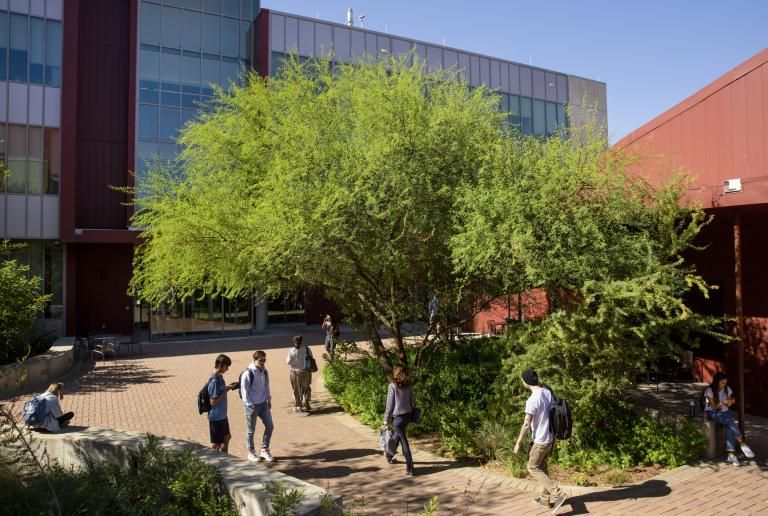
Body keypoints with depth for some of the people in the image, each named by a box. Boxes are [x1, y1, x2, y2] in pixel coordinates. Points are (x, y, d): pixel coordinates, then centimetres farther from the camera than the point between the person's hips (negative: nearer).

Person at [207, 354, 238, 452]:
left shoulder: (219, 376, 4)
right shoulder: (214, 380, -24)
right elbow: (213, 402, -24)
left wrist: (228, 387, 1)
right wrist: (226, 390, -21)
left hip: (222, 415, 10)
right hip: (216, 417, -10)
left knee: (227, 437, 23)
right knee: (216, 444, 4)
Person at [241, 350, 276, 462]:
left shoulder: (264, 372, 3)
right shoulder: (247, 374, -17)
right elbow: (244, 391, -14)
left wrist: (269, 400, 12)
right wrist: (250, 406, -15)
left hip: (263, 404, 6)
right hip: (252, 405, -6)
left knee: (270, 426, 5)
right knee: (251, 430, 6)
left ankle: (265, 450, 21)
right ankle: (251, 453, 23)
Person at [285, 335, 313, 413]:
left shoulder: (292, 351, -12)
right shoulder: (307, 349, -8)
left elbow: (288, 362, -10)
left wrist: (286, 360, 12)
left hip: (295, 372, -1)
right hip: (306, 371, 1)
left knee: (297, 390, 11)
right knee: (306, 388, 19)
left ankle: (297, 406, 16)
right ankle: (305, 401, 1)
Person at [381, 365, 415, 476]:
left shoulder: (393, 386, -14)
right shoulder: (409, 386, 1)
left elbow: (389, 405, -13)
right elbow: (411, 401, 7)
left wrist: (385, 421, -6)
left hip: (398, 417, -6)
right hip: (408, 415, 6)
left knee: (404, 442, 0)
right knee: (397, 436, 26)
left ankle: (410, 469, 0)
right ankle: (389, 455, 48)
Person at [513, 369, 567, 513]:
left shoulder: (532, 400, -24)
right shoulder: (548, 392, 1)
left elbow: (526, 424, -21)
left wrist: (518, 443, -11)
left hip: (541, 440, -8)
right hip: (550, 438, 8)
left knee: (533, 468, 7)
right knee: (542, 467, 19)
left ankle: (558, 494, -2)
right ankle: (545, 499, 25)